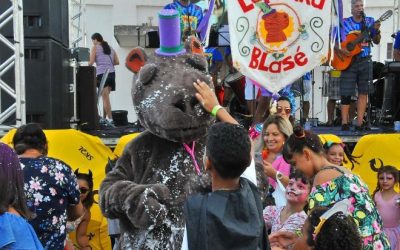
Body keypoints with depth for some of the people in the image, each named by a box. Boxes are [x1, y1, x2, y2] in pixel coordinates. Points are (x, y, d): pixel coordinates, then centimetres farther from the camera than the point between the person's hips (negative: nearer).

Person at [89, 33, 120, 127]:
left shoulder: (95, 48, 2)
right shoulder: (110, 48, 18)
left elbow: (91, 63, -5)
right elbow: (117, 62, 14)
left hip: (101, 73, -6)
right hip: (112, 73, 6)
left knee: (105, 98, -8)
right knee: (106, 97, 12)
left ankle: (110, 119, -14)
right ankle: (104, 118, 15)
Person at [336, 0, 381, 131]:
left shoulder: (369, 21, 7)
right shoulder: (344, 23, 2)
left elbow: (376, 41, 4)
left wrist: (377, 31, -14)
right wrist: (339, 49, -15)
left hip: (365, 61, 2)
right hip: (348, 61, -2)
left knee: (363, 92, 1)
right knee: (346, 93, -3)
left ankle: (359, 123, 5)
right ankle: (344, 122, 2)